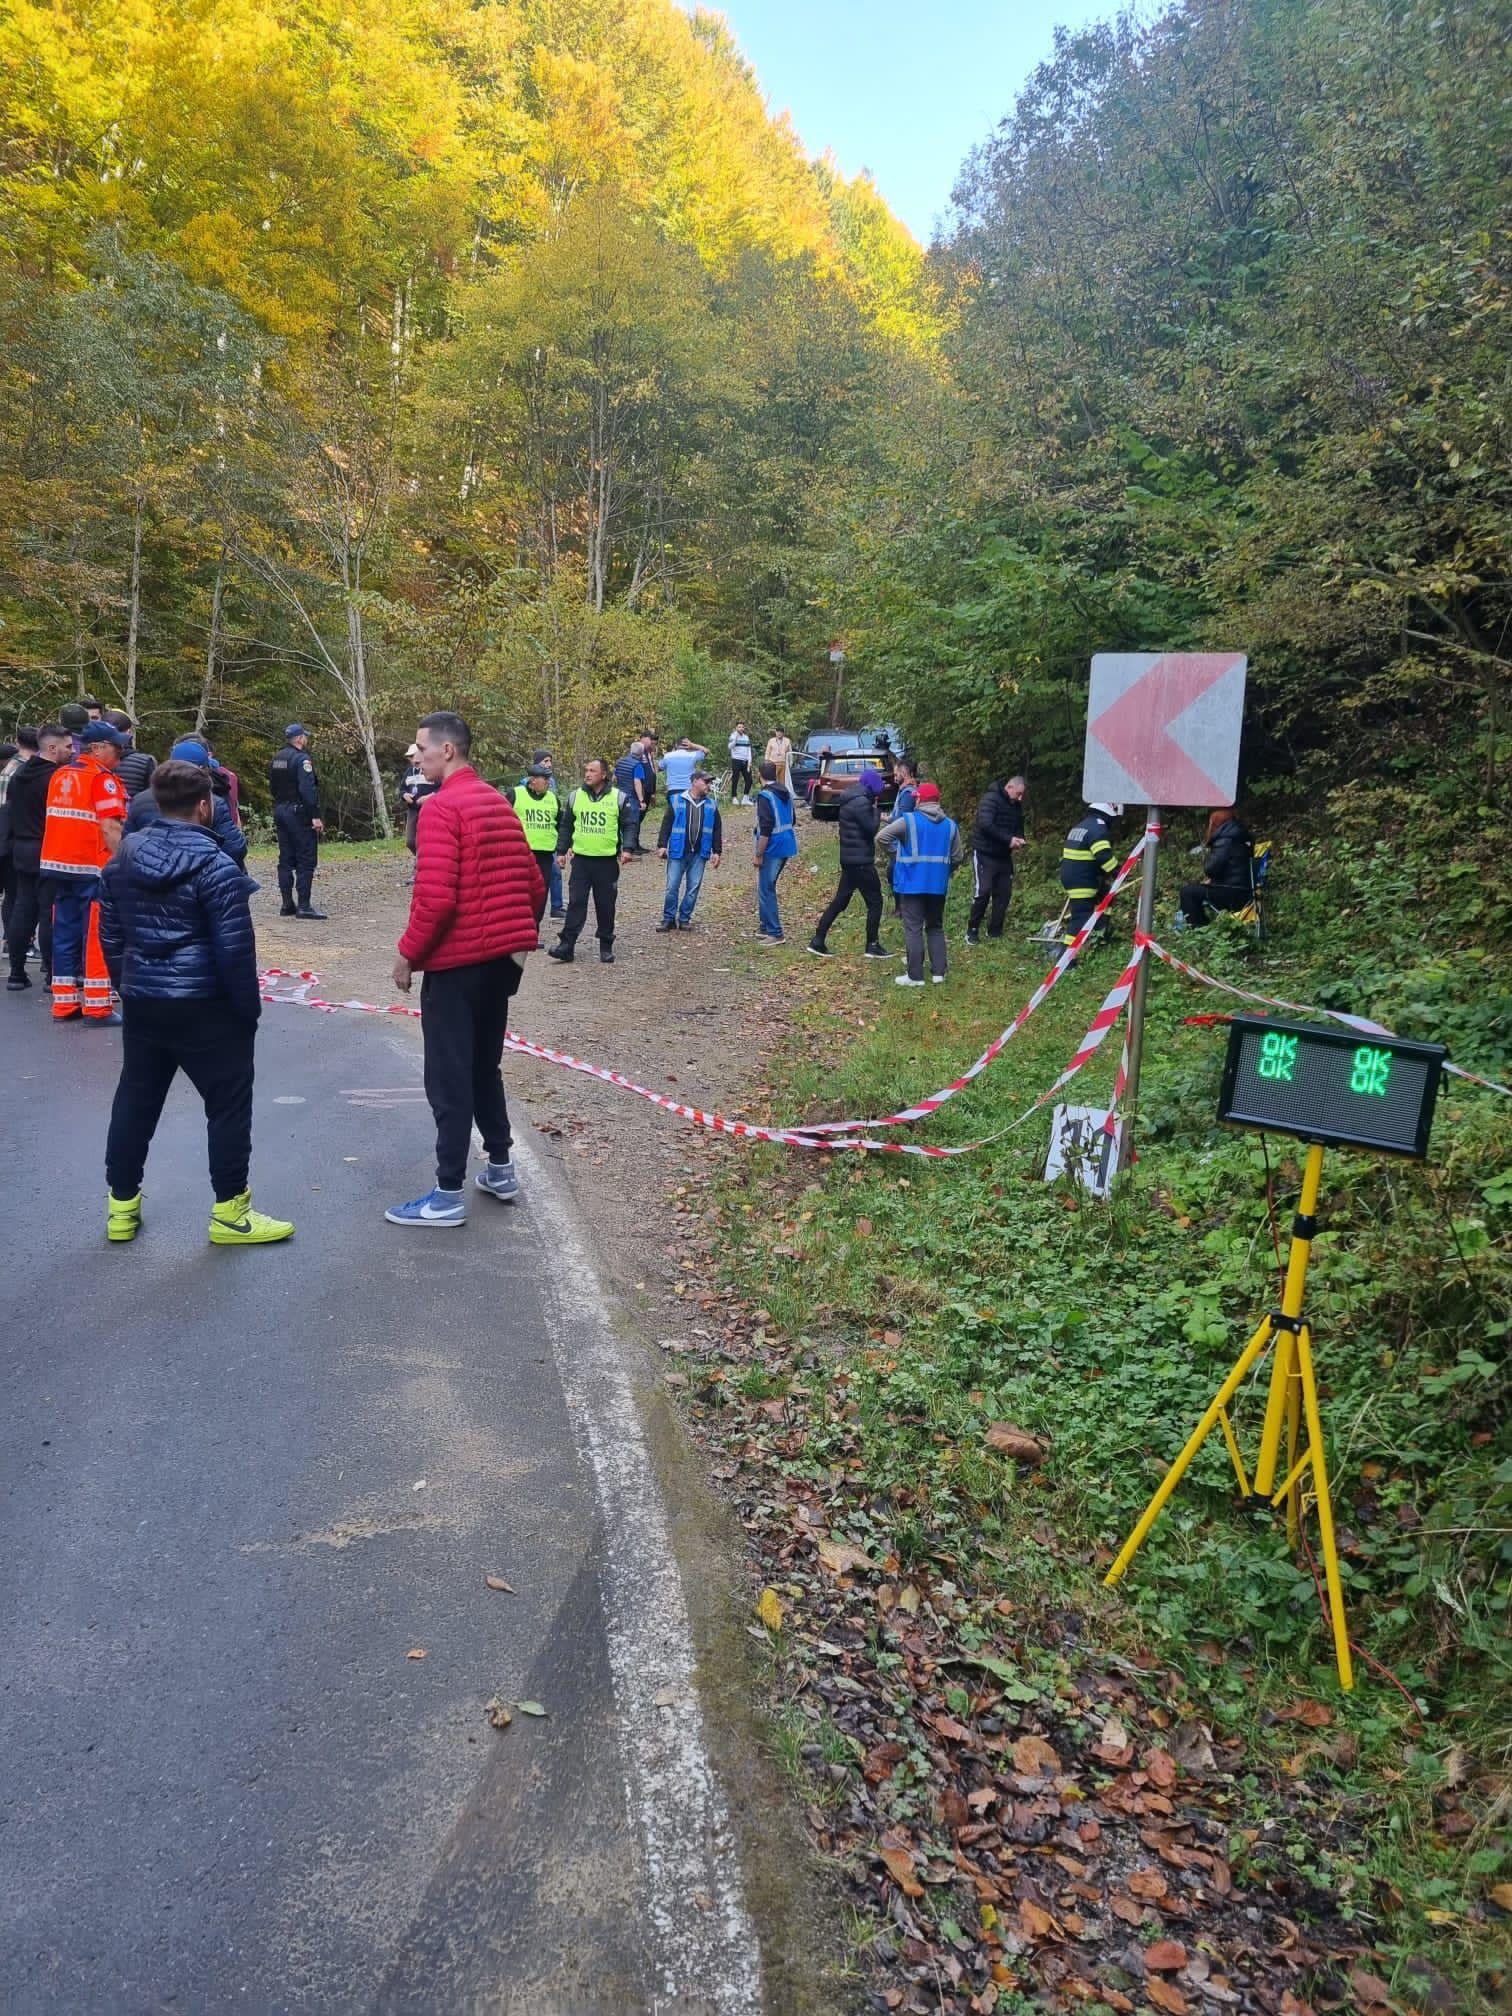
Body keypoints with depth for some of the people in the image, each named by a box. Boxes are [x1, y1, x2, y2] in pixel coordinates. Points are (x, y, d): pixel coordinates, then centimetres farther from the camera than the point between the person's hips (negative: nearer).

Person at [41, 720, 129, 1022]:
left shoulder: (59, 776, 13)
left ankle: (64, 1003, 14)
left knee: (65, 935, 10)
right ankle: (97, 1007, -1)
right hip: (93, 868, -8)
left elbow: (59, 820, 18)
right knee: (96, 937, -3)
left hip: (58, 865, 8)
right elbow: (110, 828, -18)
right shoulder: (102, 779, -12)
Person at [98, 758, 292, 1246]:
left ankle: (121, 1205, 26)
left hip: (141, 1002, 7)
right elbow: (235, 949, -17)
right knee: (228, 1104, 4)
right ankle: (230, 1212, 10)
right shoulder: (215, 865, -16)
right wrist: (250, 1007, -7)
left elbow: (110, 934, 13)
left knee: (135, 1099, 17)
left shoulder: (124, 857, 6)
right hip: (206, 1006, -7)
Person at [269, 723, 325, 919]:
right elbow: (308, 790, -21)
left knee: (286, 860, 11)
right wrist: (315, 816, -21)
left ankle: (287, 904, 12)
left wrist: (279, 808, 20)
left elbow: (273, 786, 17)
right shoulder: (301, 759, -13)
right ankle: (304, 905, -9)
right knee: (306, 860, -6)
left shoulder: (276, 759, 14)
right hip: (299, 813, -9)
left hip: (279, 812, 9)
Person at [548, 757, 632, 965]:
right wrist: (561, 851, 8)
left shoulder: (618, 798, 0)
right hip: (581, 859, 1)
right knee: (576, 903, -3)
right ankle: (566, 946, -3)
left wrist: (626, 849, -11)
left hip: (607, 860, -1)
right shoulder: (575, 796, 6)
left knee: (605, 905, 6)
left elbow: (628, 826, 2)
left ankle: (606, 947, 16)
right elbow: (566, 826, 12)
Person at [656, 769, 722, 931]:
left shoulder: (711, 805, 10)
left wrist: (717, 851, 8)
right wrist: (662, 845, -6)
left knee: (693, 888, 4)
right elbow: (666, 825, 1)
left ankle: (684, 919, 15)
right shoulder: (677, 802, 1)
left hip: (699, 854, 3)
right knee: (672, 887, -2)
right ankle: (668, 919, 9)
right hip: (678, 852, -3)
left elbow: (717, 831, 13)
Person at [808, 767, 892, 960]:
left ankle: (817, 941, 12)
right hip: (860, 860, -10)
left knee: (840, 900, 13)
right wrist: (876, 810, -5)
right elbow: (871, 828, -19)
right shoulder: (861, 802, -18)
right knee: (875, 902, 1)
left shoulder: (850, 799, 13)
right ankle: (873, 946, 6)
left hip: (849, 859, 10)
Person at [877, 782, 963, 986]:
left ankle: (915, 976, -1)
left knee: (913, 929, -1)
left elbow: (881, 838, -10)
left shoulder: (908, 821, -7)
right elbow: (957, 857, 8)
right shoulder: (950, 825, 6)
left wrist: (895, 848, 7)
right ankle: (938, 972, 13)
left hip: (912, 883, -4)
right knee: (935, 927, 15)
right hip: (938, 885, 4)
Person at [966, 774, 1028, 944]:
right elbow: (985, 824, -27)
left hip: (1004, 855, 8)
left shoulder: (1016, 806, 9)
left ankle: (995, 931, 16)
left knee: (1004, 893, 6)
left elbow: (1019, 827, 20)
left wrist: (1018, 841, -4)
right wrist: (1009, 839, -28)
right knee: (983, 892, -12)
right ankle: (972, 931, -1)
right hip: (984, 854, -8)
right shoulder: (991, 798, -15)